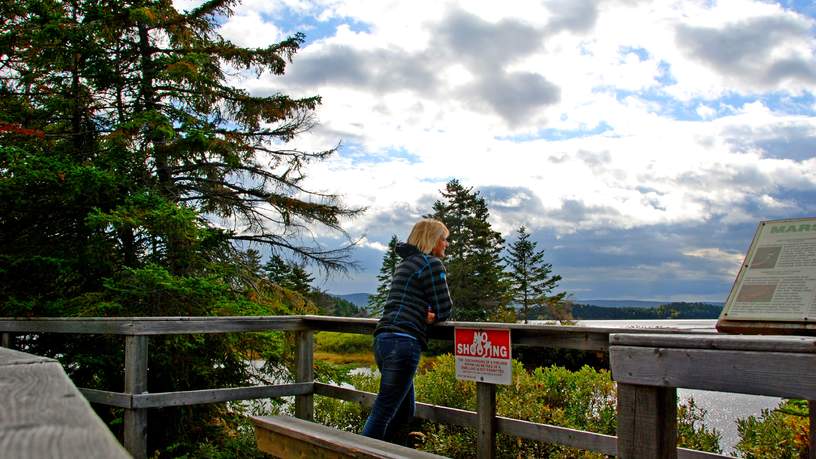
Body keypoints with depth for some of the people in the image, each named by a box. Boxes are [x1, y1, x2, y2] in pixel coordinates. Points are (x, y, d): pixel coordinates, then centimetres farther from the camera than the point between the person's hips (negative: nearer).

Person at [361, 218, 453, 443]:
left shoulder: (405, 263, 23)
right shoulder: (432, 263, -3)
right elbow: (444, 311, -5)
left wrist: (425, 314, 6)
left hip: (383, 339, 9)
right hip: (403, 342, -9)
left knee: (404, 412, 16)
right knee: (383, 413, -8)